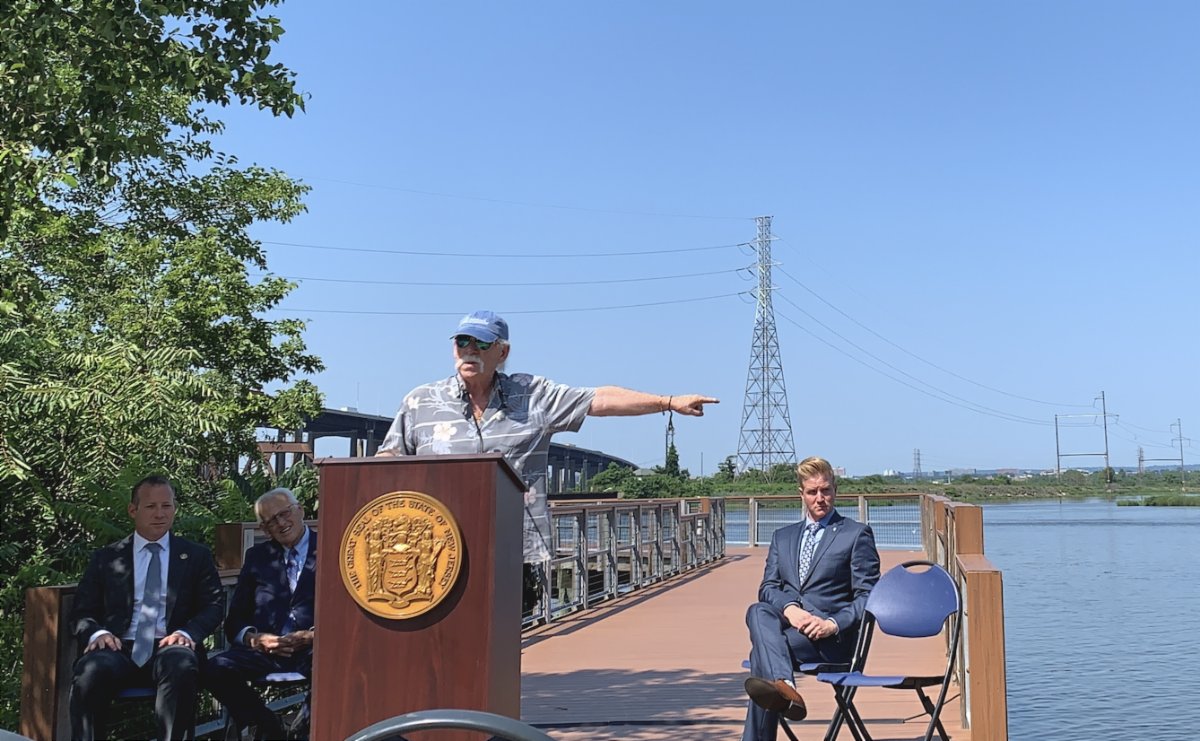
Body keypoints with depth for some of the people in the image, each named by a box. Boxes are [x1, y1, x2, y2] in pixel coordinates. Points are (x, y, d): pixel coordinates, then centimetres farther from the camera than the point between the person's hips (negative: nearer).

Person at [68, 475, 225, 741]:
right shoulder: (105, 558, 17)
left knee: (181, 667, -38)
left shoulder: (196, 556, 16)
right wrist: (97, 633, -11)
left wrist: (187, 632, -12)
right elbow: (82, 612, 13)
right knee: (91, 671, -35)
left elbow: (214, 605, 9)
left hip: (169, 648, 0)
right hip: (118, 649, 1)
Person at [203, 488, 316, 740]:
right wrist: (254, 639, -8)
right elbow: (235, 619, 15)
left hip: (314, 649, -4)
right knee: (215, 669, -27)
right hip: (264, 648, 4)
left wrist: (314, 635, -17)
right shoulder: (257, 556, 19)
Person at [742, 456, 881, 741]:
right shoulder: (783, 536, 23)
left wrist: (833, 623, -16)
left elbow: (868, 596, 2)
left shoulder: (857, 534, 9)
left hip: (831, 638, -4)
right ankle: (782, 685, -47)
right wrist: (789, 608, -12)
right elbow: (768, 587, 11)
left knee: (761, 650, -31)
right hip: (787, 625, 4)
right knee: (758, 612, -32)